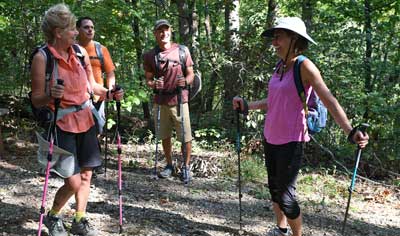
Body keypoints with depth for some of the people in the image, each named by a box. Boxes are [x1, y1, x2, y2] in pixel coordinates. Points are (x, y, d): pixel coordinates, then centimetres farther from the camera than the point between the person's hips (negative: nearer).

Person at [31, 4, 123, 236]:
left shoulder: (81, 52, 2)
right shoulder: (42, 58, -13)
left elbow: (92, 85, 12)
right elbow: (36, 100, -11)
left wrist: (109, 93, -7)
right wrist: (51, 96, -32)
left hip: (85, 121, 6)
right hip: (62, 125, -5)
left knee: (86, 175, 10)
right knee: (73, 182, -6)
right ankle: (52, 217, 22)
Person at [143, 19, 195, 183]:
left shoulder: (182, 50, 1)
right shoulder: (150, 55, 5)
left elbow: (191, 74, 5)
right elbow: (148, 79, 8)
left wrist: (185, 81, -17)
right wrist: (153, 84, -15)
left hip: (179, 100, -1)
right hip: (160, 101, 2)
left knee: (186, 137, -1)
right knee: (164, 136, 10)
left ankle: (186, 167, 16)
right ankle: (169, 165, 28)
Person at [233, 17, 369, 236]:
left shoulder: (304, 66, -16)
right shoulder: (280, 66, 5)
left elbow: (329, 101, -22)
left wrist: (350, 132, -32)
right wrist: (246, 106, 12)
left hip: (291, 141, -7)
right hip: (271, 137, 7)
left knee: (285, 196, -1)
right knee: (274, 187, 19)